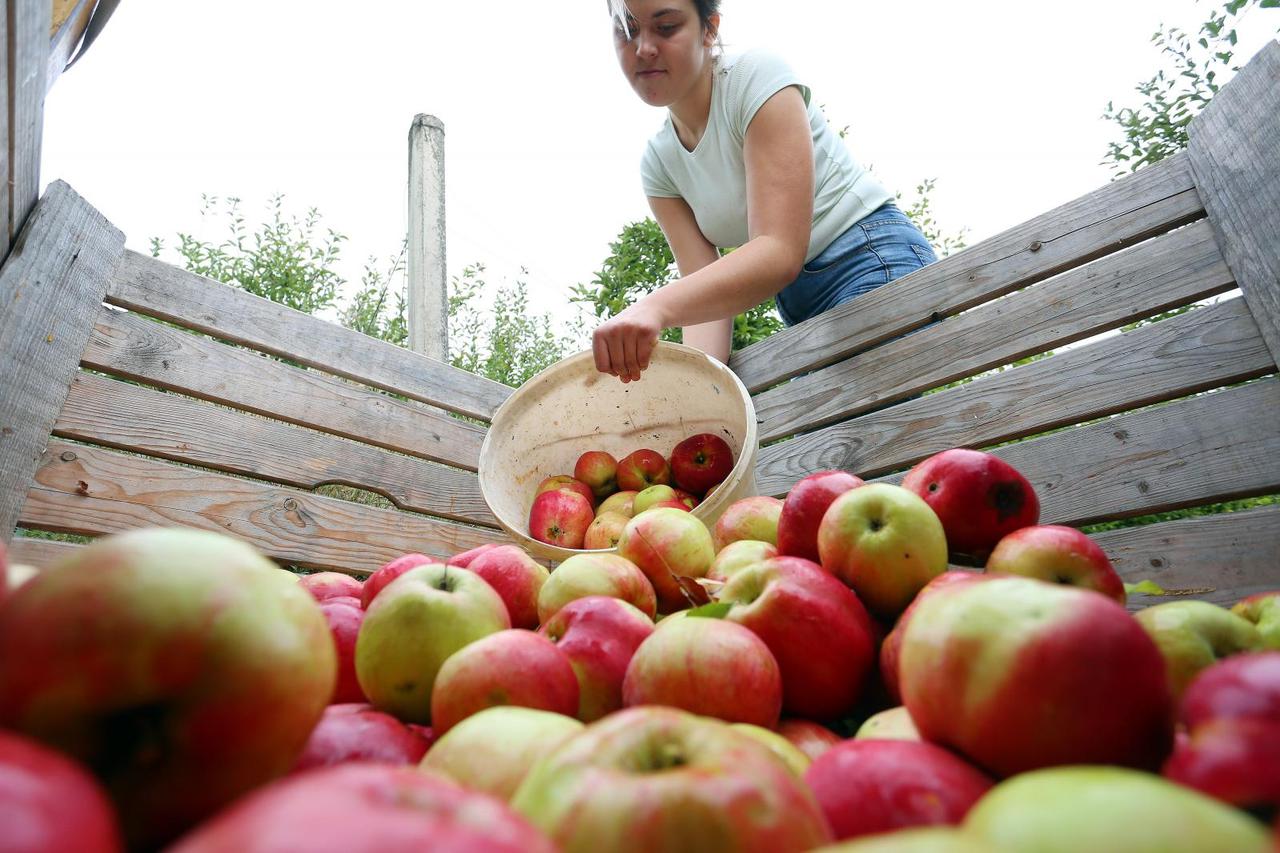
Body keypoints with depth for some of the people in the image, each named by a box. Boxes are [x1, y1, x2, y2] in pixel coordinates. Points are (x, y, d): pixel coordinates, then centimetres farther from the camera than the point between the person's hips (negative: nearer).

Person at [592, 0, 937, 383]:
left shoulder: (758, 76, -12)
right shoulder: (658, 162, 6)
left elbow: (781, 251, -25)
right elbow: (709, 289, -4)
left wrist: (657, 306, -40)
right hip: (799, 307, 7)